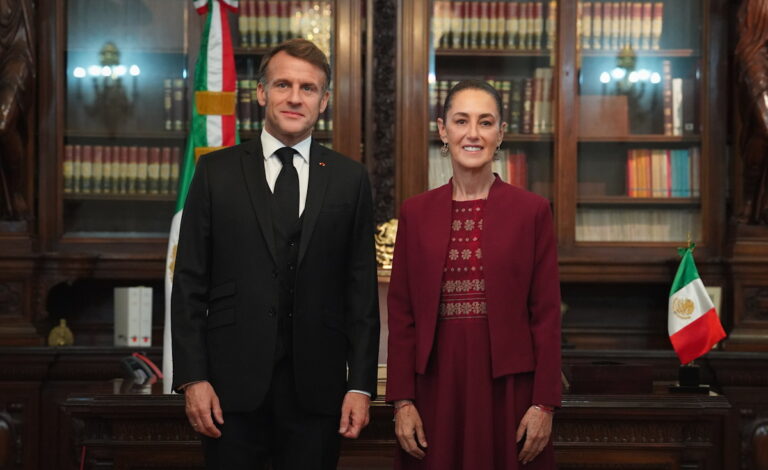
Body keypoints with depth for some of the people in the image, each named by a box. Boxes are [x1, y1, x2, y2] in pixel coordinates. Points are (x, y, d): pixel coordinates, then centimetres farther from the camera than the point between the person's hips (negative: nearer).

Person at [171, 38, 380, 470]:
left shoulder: (350, 179, 6)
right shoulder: (216, 171, 4)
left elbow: (362, 289, 5)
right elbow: (190, 283, 2)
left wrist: (361, 385, -1)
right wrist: (192, 378, -5)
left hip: (316, 386, 1)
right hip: (234, 383, 0)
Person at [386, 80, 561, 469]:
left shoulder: (532, 210, 0)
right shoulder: (415, 213, 5)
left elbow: (546, 313, -1)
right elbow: (401, 313, 4)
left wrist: (544, 404, -6)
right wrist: (402, 401, -2)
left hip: (508, 385, -1)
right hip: (436, 384, 2)